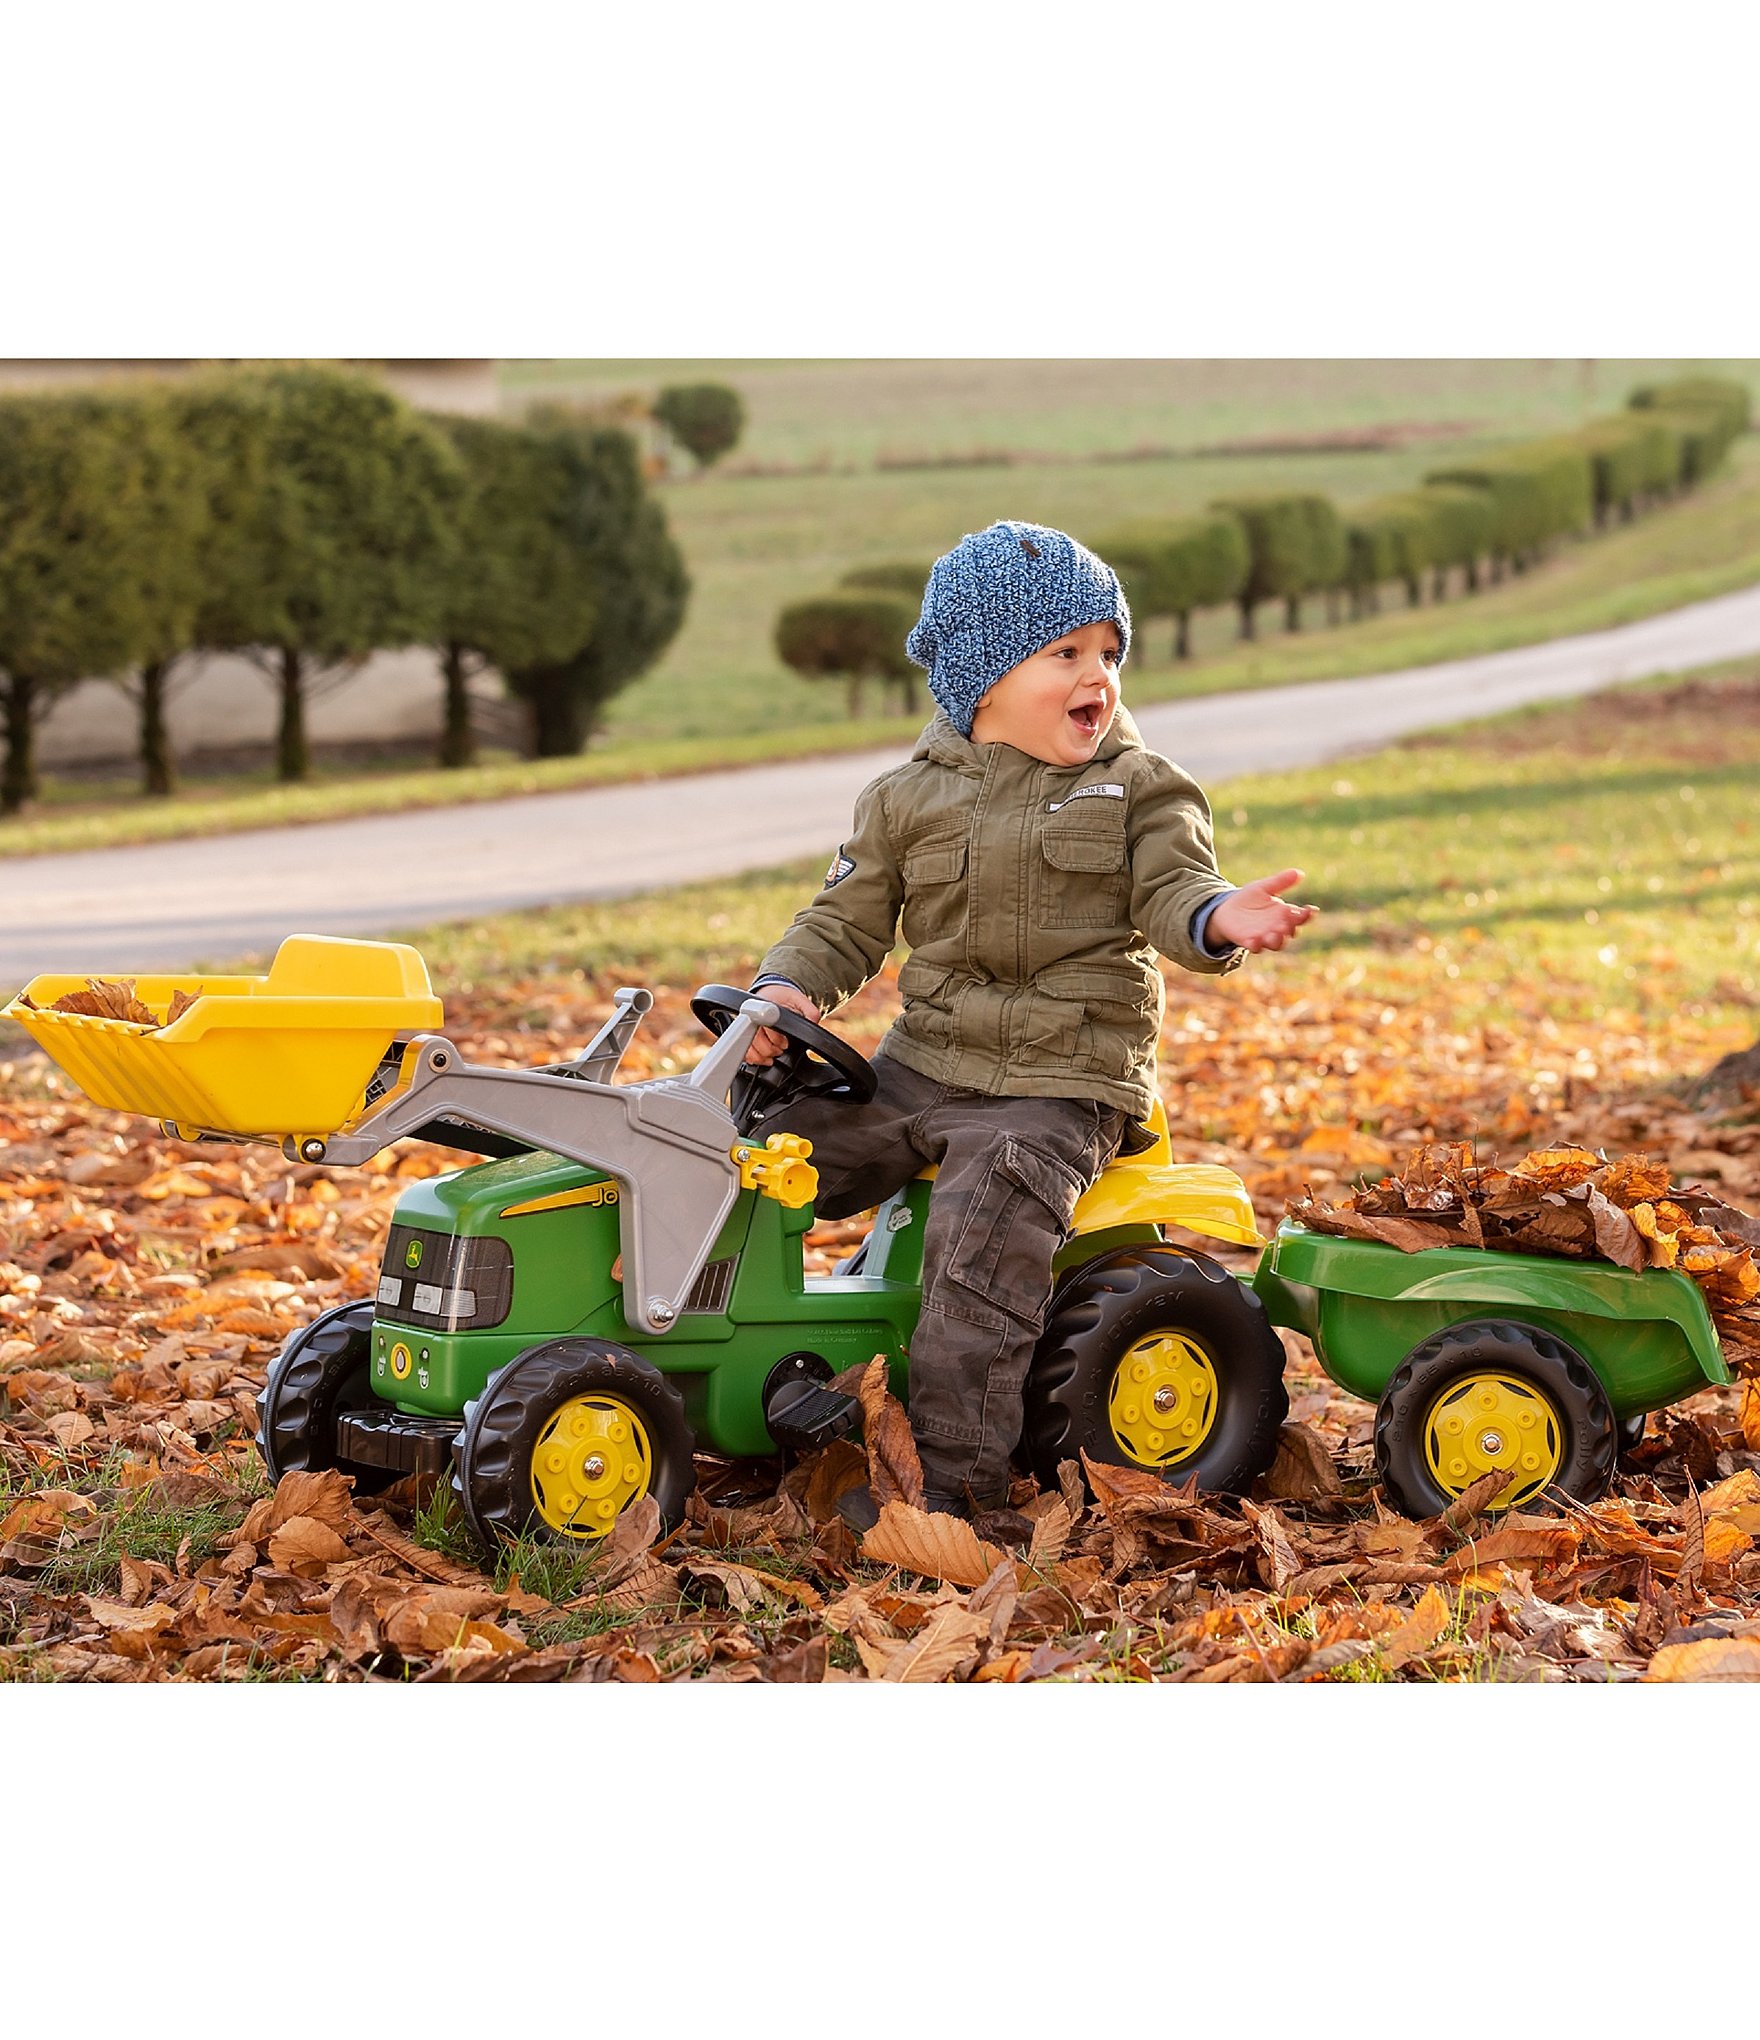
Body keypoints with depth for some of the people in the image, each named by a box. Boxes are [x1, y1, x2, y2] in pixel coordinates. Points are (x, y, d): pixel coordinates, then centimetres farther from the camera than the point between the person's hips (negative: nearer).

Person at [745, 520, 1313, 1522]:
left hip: (1061, 1088, -4)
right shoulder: (910, 799, 9)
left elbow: (1171, 893, -10)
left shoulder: (1140, 788, 3)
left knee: (987, 1223, -28)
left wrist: (1219, 919, -34)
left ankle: (957, 1475, -21)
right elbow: (847, 921, 13)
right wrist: (790, 987, -8)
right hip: (920, 1067, 4)